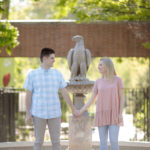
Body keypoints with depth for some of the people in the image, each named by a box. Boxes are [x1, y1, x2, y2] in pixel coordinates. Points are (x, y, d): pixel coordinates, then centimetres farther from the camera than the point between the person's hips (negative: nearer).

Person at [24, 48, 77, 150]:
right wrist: (28, 114, -5)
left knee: (56, 141, 3)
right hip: (39, 113, -2)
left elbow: (64, 92, 7)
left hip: (54, 114, 2)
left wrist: (73, 109, 7)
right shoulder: (32, 75, -4)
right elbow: (28, 95, -2)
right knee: (39, 141, 2)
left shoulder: (57, 74, 3)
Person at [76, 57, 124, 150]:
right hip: (102, 115, 3)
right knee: (103, 142, 0)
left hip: (114, 115, -3)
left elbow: (121, 98, -2)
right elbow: (92, 100, 9)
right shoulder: (98, 82, 8)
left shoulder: (118, 80, 0)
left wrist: (120, 114, -10)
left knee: (114, 141, -11)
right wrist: (81, 111, 3)